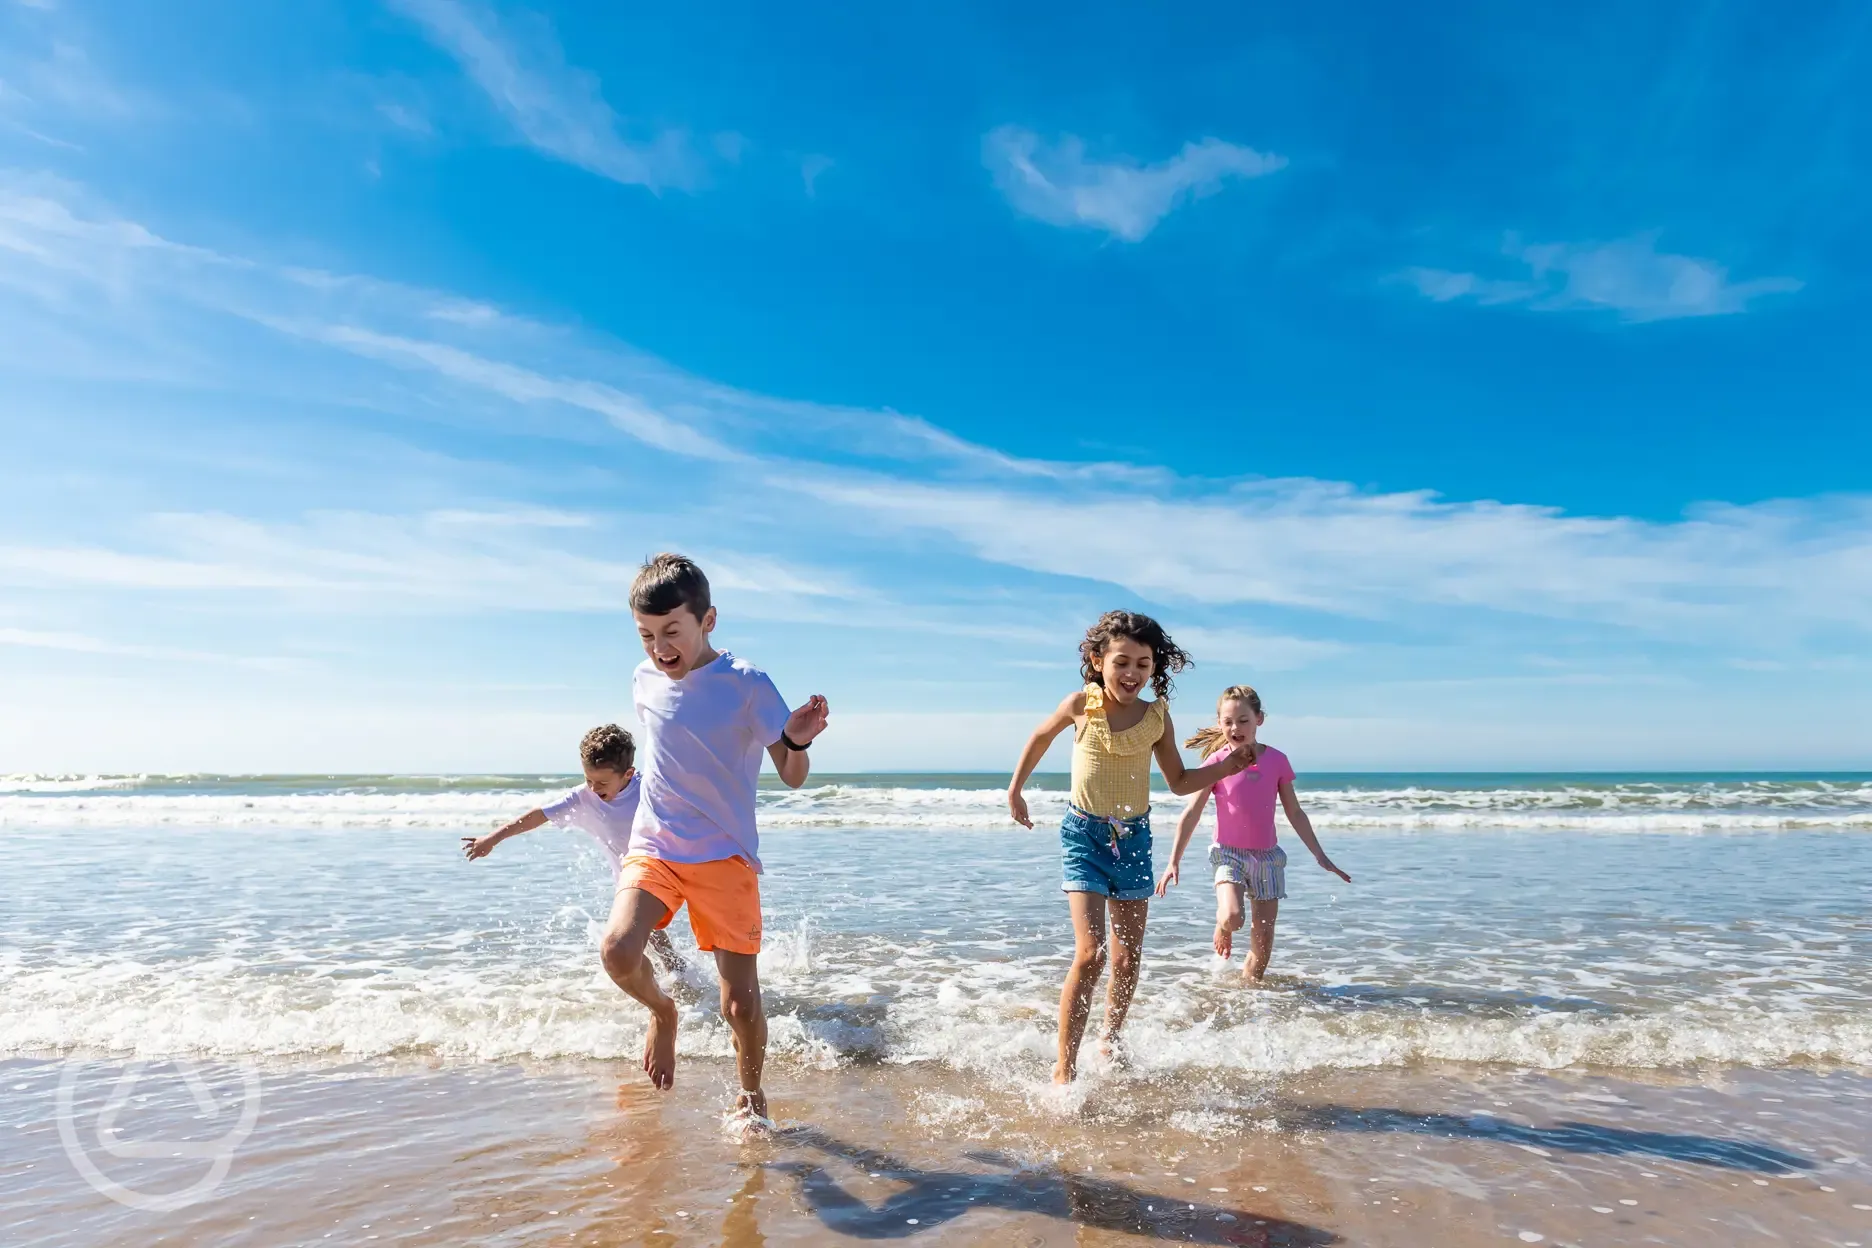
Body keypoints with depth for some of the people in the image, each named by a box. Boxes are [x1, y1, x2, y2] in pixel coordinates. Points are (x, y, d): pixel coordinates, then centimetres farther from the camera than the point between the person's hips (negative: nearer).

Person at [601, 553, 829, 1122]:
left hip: (725, 856, -3)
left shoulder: (748, 684, -12)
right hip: (653, 846, 3)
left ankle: (750, 1095, 29)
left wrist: (799, 740, -31)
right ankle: (662, 1011, 10)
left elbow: (793, 777, -10)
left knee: (741, 1004, -2)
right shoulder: (644, 681, 2)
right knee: (618, 951, -25)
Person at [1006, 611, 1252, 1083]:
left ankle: (1110, 1040, 38)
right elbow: (1041, 736, 8)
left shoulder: (1157, 716, -5)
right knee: (1090, 954, -15)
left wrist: (1225, 767, -8)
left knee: (1128, 958, 12)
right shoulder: (1082, 705, -11)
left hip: (1134, 837, 3)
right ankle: (1064, 1069, -3)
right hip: (1084, 835, -3)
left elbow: (1179, 782, 7)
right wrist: (1015, 792, 13)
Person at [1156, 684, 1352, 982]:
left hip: (1267, 856, 3)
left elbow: (1295, 813, 8)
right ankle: (1223, 930, 9)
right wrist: (1174, 860, -8)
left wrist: (1320, 856, 9)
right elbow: (1191, 813, -5)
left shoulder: (1277, 760, -1)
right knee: (1231, 916, -26)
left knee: (1263, 944, 4)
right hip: (1229, 853, -3)